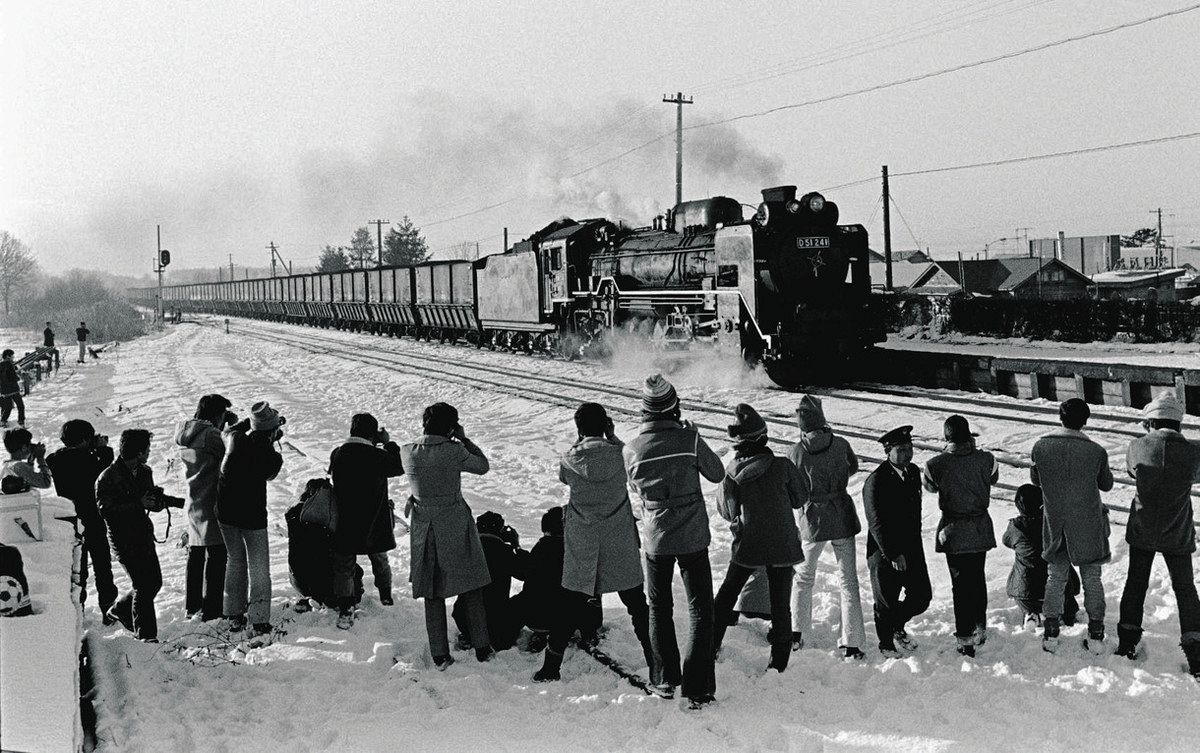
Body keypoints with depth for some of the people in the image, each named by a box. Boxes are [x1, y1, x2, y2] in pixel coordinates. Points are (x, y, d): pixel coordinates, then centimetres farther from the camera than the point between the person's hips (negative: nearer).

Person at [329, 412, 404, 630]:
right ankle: (386, 596, 43)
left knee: (344, 567, 9)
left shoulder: (337, 454, -9)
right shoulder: (378, 456, -17)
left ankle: (346, 609, -5)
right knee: (380, 561, 24)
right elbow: (399, 466, -1)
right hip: (375, 523, 0)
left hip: (345, 524, 1)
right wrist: (388, 443, 8)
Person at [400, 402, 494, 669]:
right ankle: (482, 649, 18)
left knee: (433, 594, 11)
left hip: (424, 528, 2)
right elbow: (482, 466, -1)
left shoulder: (408, 453, -9)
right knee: (470, 591, 12)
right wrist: (463, 439, 2)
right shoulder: (454, 451, -17)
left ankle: (440, 656, 12)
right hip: (456, 525, -2)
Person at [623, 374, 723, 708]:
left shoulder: (632, 449, -11)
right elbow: (717, 474, 0)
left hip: (656, 539, 2)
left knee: (659, 609, 19)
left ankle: (665, 680, 24)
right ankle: (696, 687, 1)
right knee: (700, 610, 7)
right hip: (693, 538, -2)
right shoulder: (689, 439, -15)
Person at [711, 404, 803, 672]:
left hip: (747, 546, 1)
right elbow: (799, 499, 0)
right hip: (783, 545, -1)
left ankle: (711, 646, 24)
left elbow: (727, 512, -1)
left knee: (726, 594, 19)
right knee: (780, 604, 9)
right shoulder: (783, 466, -14)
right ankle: (779, 661, 13)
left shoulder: (731, 474, -10)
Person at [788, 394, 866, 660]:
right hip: (843, 518, 0)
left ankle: (796, 633, 20)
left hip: (812, 521, 0)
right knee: (848, 581, 6)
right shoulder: (840, 444, -9)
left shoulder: (796, 452, -11)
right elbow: (853, 467, 12)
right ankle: (852, 644, 3)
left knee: (804, 577, 20)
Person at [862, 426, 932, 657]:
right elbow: (876, 523, -20)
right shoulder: (875, 482, -19)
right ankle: (886, 645, 28)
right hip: (884, 552, -6)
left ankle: (898, 627, 36)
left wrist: (915, 542, 16)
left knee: (922, 596, 8)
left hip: (911, 548, 7)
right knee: (886, 603, 6)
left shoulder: (914, 473, 5)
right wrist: (893, 555, -20)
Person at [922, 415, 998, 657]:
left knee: (960, 583, 5)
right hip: (981, 528, 2)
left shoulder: (937, 464, -16)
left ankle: (965, 638, 3)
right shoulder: (985, 459, -11)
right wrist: (974, 450, 15)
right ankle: (980, 627, 32)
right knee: (978, 578, 21)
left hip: (954, 531, -2)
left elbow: (928, 485, 5)